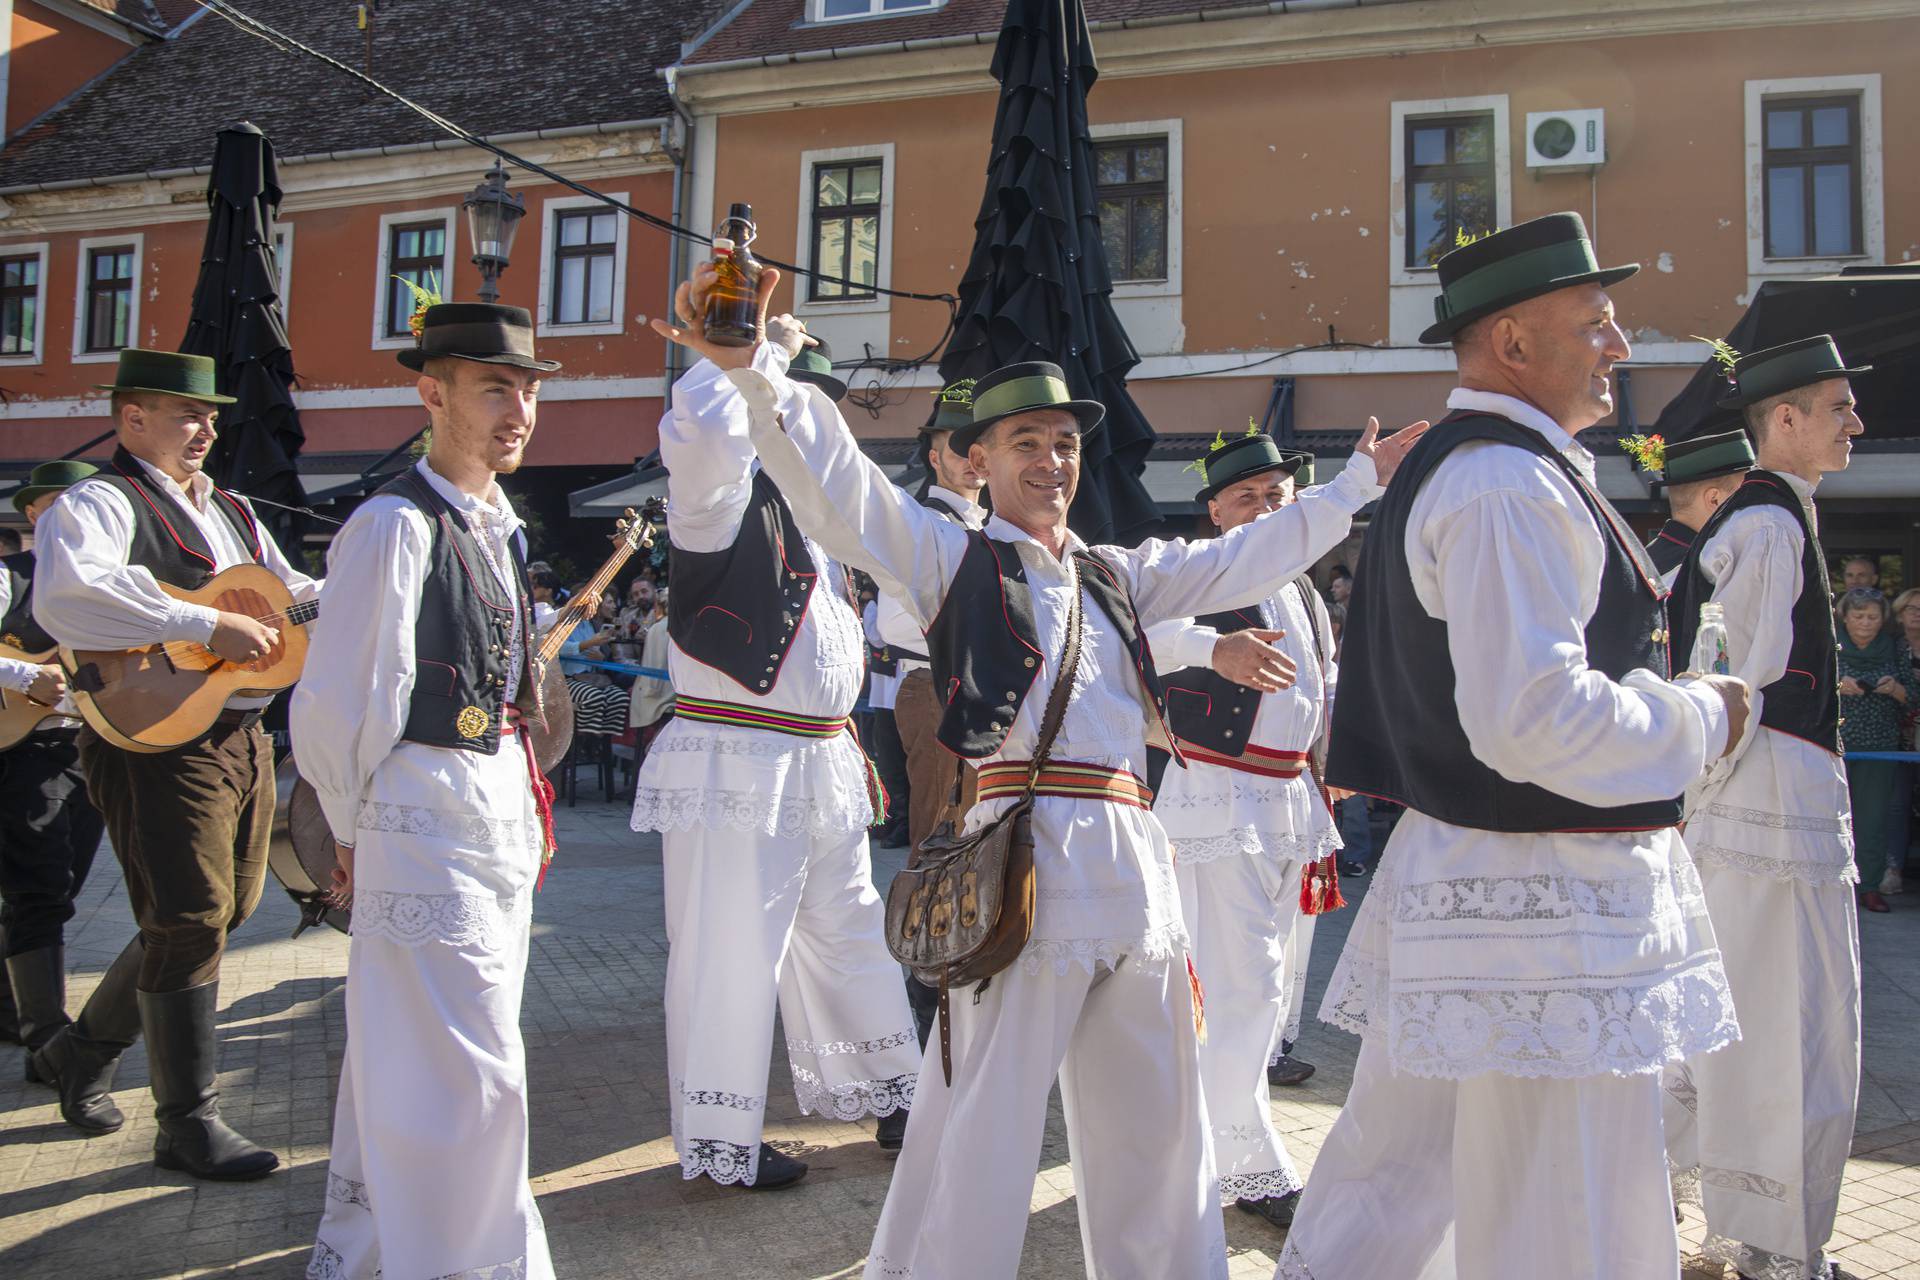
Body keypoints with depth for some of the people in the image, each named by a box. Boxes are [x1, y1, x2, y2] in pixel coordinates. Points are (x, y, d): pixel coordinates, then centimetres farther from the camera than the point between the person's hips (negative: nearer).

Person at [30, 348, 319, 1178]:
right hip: (158, 742, -9)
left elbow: (293, 595, 24)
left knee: (222, 913, 15)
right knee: (190, 921, -6)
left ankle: (83, 1051, 36)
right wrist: (208, 625, -28)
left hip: (242, 739, 9)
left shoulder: (228, 510, 19)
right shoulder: (99, 503, -8)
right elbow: (65, 597, -29)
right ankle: (188, 1123, 7)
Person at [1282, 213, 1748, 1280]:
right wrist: (1703, 719, -12)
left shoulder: (1447, 468, 16)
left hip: (1452, 873, 10)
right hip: (1542, 901, -10)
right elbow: (1535, 718, -27)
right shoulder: (1510, 484, -18)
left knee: (1393, 1174, 19)